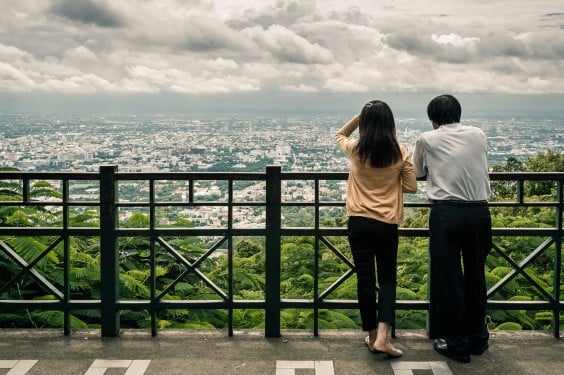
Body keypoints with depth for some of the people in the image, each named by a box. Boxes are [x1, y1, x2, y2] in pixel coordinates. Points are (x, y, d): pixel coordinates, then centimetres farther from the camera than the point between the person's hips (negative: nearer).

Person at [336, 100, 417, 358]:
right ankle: (382, 337, -2)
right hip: (387, 224, 0)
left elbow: (339, 135, 19)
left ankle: (372, 336, 18)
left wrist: (359, 116, 8)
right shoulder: (399, 153, -4)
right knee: (387, 278, 11)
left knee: (365, 278, 8)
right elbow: (411, 187, 4)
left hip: (359, 222, 0)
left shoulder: (356, 150, -4)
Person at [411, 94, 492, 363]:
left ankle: (457, 344, 13)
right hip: (479, 212, 3)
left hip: (447, 213, -3)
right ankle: (478, 339, 29)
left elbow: (418, 172, 20)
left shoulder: (427, 140, 4)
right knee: (476, 275, 16)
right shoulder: (478, 135, 10)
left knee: (448, 277, 6)